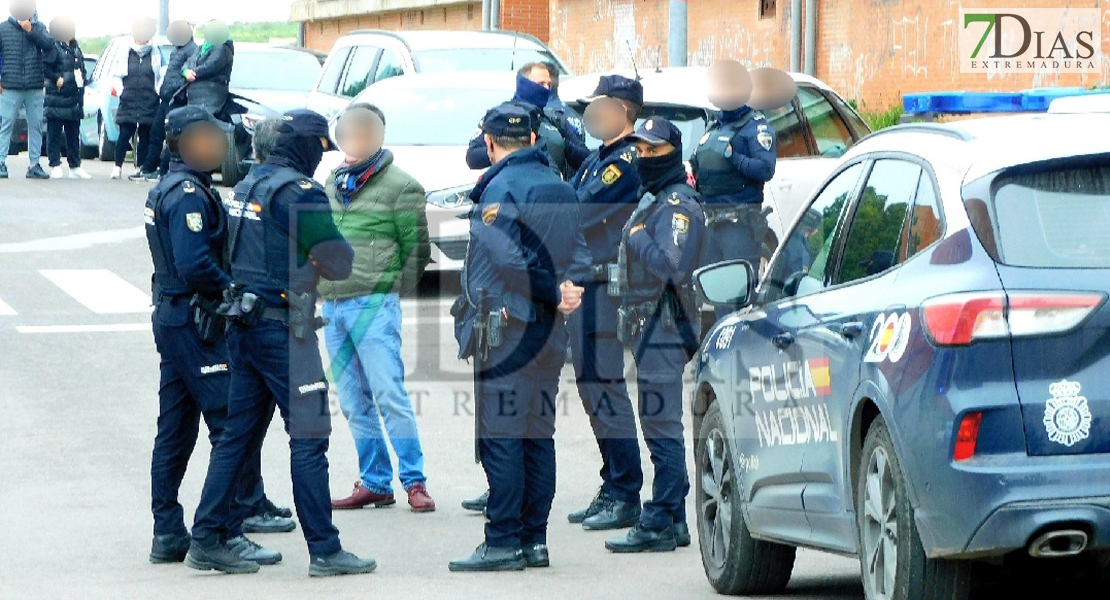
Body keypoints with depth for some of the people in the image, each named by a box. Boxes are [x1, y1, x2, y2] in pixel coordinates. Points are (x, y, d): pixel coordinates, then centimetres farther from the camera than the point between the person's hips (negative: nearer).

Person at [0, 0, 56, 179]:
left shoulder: (38, 28, 9)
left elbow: (49, 44, -7)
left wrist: (31, 31, -14)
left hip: (35, 88, 2)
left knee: (36, 125, 5)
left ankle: (34, 165, 11)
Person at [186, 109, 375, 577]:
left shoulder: (247, 186, 12)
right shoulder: (300, 192, -14)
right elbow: (339, 264, -12)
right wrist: (332, 243, 9)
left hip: (242, 324, 8)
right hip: (283, 328, -8)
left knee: (238, 434, 12)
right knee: (309, 437, -4)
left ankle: (207, 539, 12)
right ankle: (324, 551, -2)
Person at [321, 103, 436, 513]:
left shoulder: (399, 186, -2)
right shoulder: (333, 183, 17)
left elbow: (416, 248, -2)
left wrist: (394, 291, -4)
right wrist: (319, 288, 13)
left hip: (374, 303, -6)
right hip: (332, 305, 6)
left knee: (389, 394, -10)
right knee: (354, 403, 7)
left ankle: (414, 481, -6)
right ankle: (374, 482, 13)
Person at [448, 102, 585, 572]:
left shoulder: (500, 187, -11)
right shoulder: (560, 188, 15)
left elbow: (505, 260, -20)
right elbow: (573, 256, 13)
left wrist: (555, 295, -12)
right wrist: (562, 291, -3)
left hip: (504, 326, -8)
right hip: (548, 330, 8)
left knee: (501, 436, -7)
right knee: (538, 435, 11)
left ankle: (503, 543, -8)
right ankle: (534, 539, 14)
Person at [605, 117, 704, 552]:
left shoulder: (677, 205, -12)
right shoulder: (652, 201, 19)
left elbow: (672, 267, -24)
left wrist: (638, 238, -14)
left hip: (663, 331, -11)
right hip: (650, 331, 11)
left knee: (661, 427, -9)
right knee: (663, 428, 12)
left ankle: (659, 525, -9)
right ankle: (673, 521, 17)